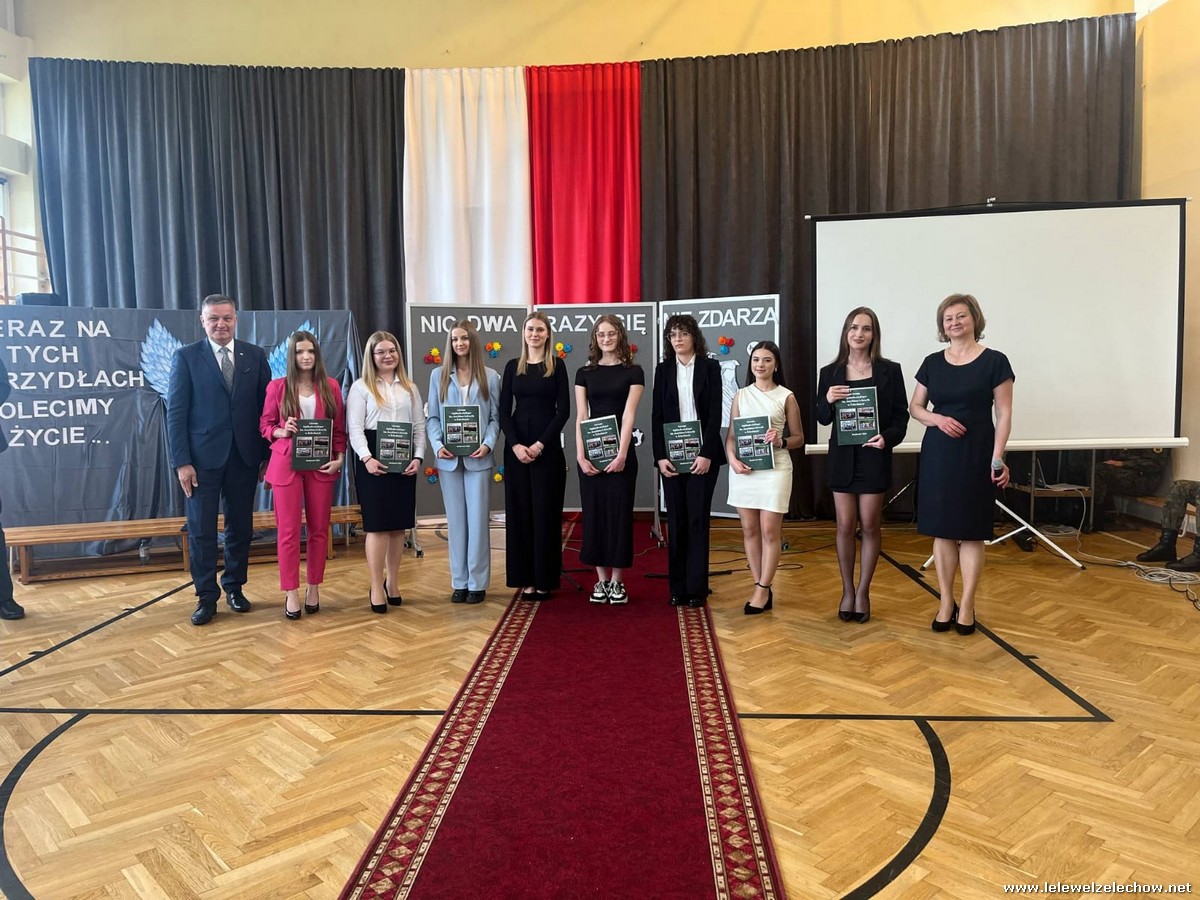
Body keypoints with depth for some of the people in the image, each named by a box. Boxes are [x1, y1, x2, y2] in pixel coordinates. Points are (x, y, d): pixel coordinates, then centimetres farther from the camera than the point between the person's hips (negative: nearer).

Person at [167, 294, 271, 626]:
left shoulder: (255, 356, 6)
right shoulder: (186, 357, 0)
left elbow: (266, 408, 5)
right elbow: (176, 413, -4)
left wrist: (267, 455, 1)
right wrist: (181, 462, -10)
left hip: (244, 457, 2)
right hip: (203, 458, -2)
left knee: (241, 526, 10)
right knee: (202, 531, 3)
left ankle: (234, 587, 26)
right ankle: (206, 597, 14)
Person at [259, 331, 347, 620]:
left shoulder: (331, 387, 5)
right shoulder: (277, 387, 2)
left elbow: (340, 428, 7)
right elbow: (265, 425, 6)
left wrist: (339, 458, -5)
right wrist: (281, 431, -14)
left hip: (321, 465, 2)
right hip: (286, 464, -1)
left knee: (319, 529, 7)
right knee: (288, 530, 0)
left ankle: (313, 588, 19)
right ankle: (291, 593, 8)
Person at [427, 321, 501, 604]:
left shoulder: (490, 376, 6)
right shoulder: (438, 375, 8)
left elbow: (495, 417, 3)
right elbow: (432, 417, 6)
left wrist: (488, 444, -14)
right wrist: (437, 445, -10)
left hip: (478, 458, -1)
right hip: (449, 458, 1)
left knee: (478, 519, 2)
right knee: (455, 520, 7)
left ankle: (477, 582, 10)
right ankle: (459, 581, 14)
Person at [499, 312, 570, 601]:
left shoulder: (557, 366, 2)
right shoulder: (512, 367, 9)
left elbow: (563, 410, -5)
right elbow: (504, 411, 4)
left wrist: (540, 444, -13)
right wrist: (515, 444, -11)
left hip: (548, 446, -3)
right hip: (516, 447, 3)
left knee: (545, 511, 1)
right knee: (520, 511, 4)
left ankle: (545, 579, 10)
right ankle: (525, 578, 12)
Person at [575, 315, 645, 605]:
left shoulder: (633, 372, 1)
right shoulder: (585, 373, 8)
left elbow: (628, 415, -8)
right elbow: (580, 417, 2)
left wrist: (622, 454, -17)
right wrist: (580, 454, -8)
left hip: (620, 451, -2)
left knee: (619, 513, 1)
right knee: (594, 513, 4)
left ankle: (617, 582, 11)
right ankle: (601, 580, 14)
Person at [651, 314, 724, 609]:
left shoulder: (710, 367, 2)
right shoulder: (663, 370, 9)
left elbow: (715, 413, -4)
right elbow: (657, 415, 5)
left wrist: (707, 454, -14)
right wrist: (660, 456, -5)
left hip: (702, 454, -2)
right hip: (671, 456, 2)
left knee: (698, 519, 0)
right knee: (676, 520, 5)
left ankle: (697, 588, 6)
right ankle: (677, 587, 11)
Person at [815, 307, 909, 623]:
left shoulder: (889, 370, -1)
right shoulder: (830, 372, 4)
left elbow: (901, 415, 0)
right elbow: (822, 419, 6)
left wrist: (888, 437, -18)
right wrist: (827, 400, -14)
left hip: (874, 457, -1)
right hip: (842, 456, 1)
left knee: (869, 527, 5)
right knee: (845, 526, 5)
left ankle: (863, 591, 18)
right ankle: (847, 591, 18)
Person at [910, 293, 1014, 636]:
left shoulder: (994, 361, -3)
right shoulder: (932, 363, 7)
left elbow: (1004, 415, -4)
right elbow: (915, 407, 12)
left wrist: (998, 456, -13)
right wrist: (937, 419, -9)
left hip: (976, 453, -3)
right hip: (938, 452, 3)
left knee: (971, 531, 1)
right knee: (942, 530, 5)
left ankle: (966, 606, 11)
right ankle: (946, 603, 16)